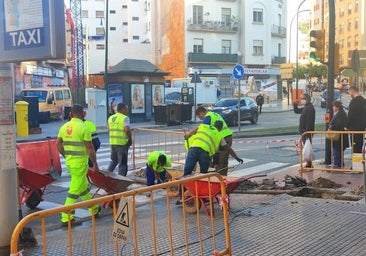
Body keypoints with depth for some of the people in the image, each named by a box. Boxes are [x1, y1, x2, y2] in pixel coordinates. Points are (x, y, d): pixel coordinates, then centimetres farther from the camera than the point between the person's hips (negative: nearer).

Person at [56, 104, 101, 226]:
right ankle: (66, 218, 3)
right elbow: (90, 148, -13)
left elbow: (58, 144, 9)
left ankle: (94, 209, 35)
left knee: (83, 185, 21)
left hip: (69, 161, 8)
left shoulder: (64, 127, 6)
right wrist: (95, 163, -4)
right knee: (75, 190, -1)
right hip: (80, 163, -8)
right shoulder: (83, 127, -14)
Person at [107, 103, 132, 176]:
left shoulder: (111, 118, 12)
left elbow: (109, 130, 16)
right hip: (122, 143, -7)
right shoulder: (125, 118, -11)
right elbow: (127, 129, -23)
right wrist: (130, 138, -11)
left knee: (113, 160, 23)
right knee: (122, 162, 3)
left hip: (112, 142, 7)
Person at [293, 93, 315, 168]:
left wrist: (307, 131, -26)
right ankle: (308, 164, 21)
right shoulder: (306, 107, 16)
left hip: (307, 131, -10)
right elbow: (297, 111, 27)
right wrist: (295, 105, 10)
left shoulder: (310, 108, -16)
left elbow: (309, 121, -23)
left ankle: (309, 164, -4)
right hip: (304, 131, 10)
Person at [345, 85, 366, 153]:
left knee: (355, 148, -4)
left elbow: (350, 115, -17)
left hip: (355, 128, -9)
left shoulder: (353, 101, -17)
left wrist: (347, 126, -7)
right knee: (360, 147, 15)